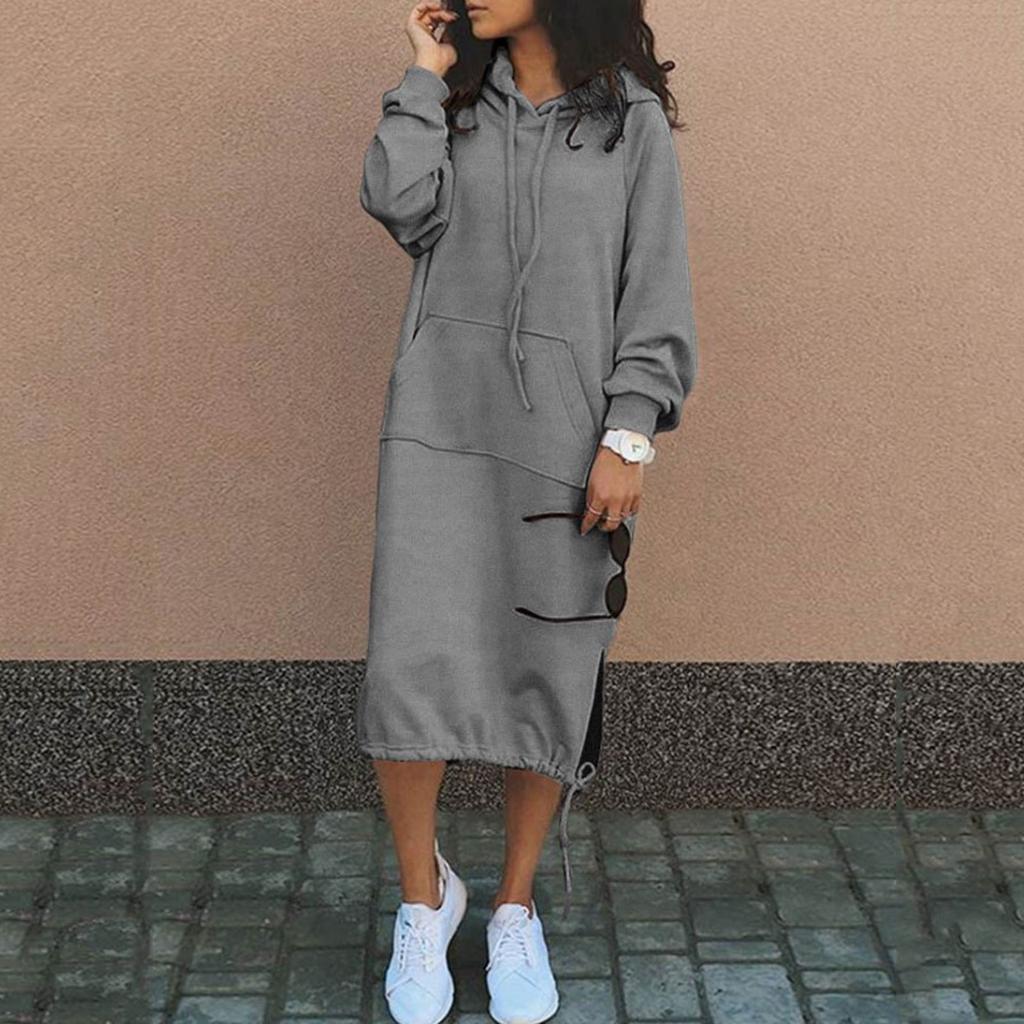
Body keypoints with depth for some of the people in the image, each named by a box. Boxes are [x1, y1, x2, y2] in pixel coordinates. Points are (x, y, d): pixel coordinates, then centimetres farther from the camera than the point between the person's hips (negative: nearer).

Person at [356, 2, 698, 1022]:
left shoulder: (633, 119, 4)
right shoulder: (454, 102, 12)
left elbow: (656, 297, -1)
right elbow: (400, 207, -7)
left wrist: (629, 437, -8)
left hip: (564, 435, -1)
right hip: (440, 426, 2)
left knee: (546, 680, 5)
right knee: (411, 664, -8)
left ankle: (514, 909, 25)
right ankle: (425, 893, 16)